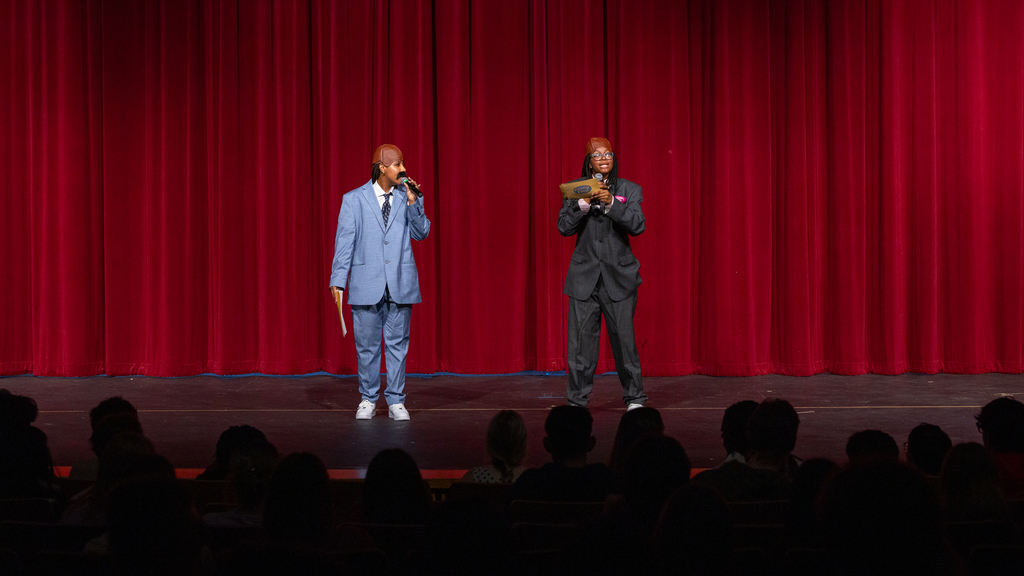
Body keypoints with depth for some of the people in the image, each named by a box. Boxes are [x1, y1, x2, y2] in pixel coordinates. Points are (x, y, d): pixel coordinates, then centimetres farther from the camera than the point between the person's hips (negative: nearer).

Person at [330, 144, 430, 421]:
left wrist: (413, 202, -10)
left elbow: (421, 233, 3)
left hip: (400, 284, 2)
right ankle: (368, 400, 16)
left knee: (398, 343, 4)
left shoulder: (406, 197, 7)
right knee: (367, 345, 4)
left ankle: (396, 401, 12)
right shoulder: (354, 200, 1)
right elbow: (345, 241, -1)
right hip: (366, 284, -2)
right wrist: (338, 280, -7)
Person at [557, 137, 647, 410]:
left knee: (624, 336, -2)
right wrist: (585, 202, -14)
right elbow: (564, 226, -2)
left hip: (618, 276, -1)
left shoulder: (629, 190, 5)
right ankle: (577, 400, 9)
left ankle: (634, 397, 12)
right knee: (581, 338, 0)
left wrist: (611, 203, -18)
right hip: (584, 276, 1)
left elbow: (638, 225, -8)